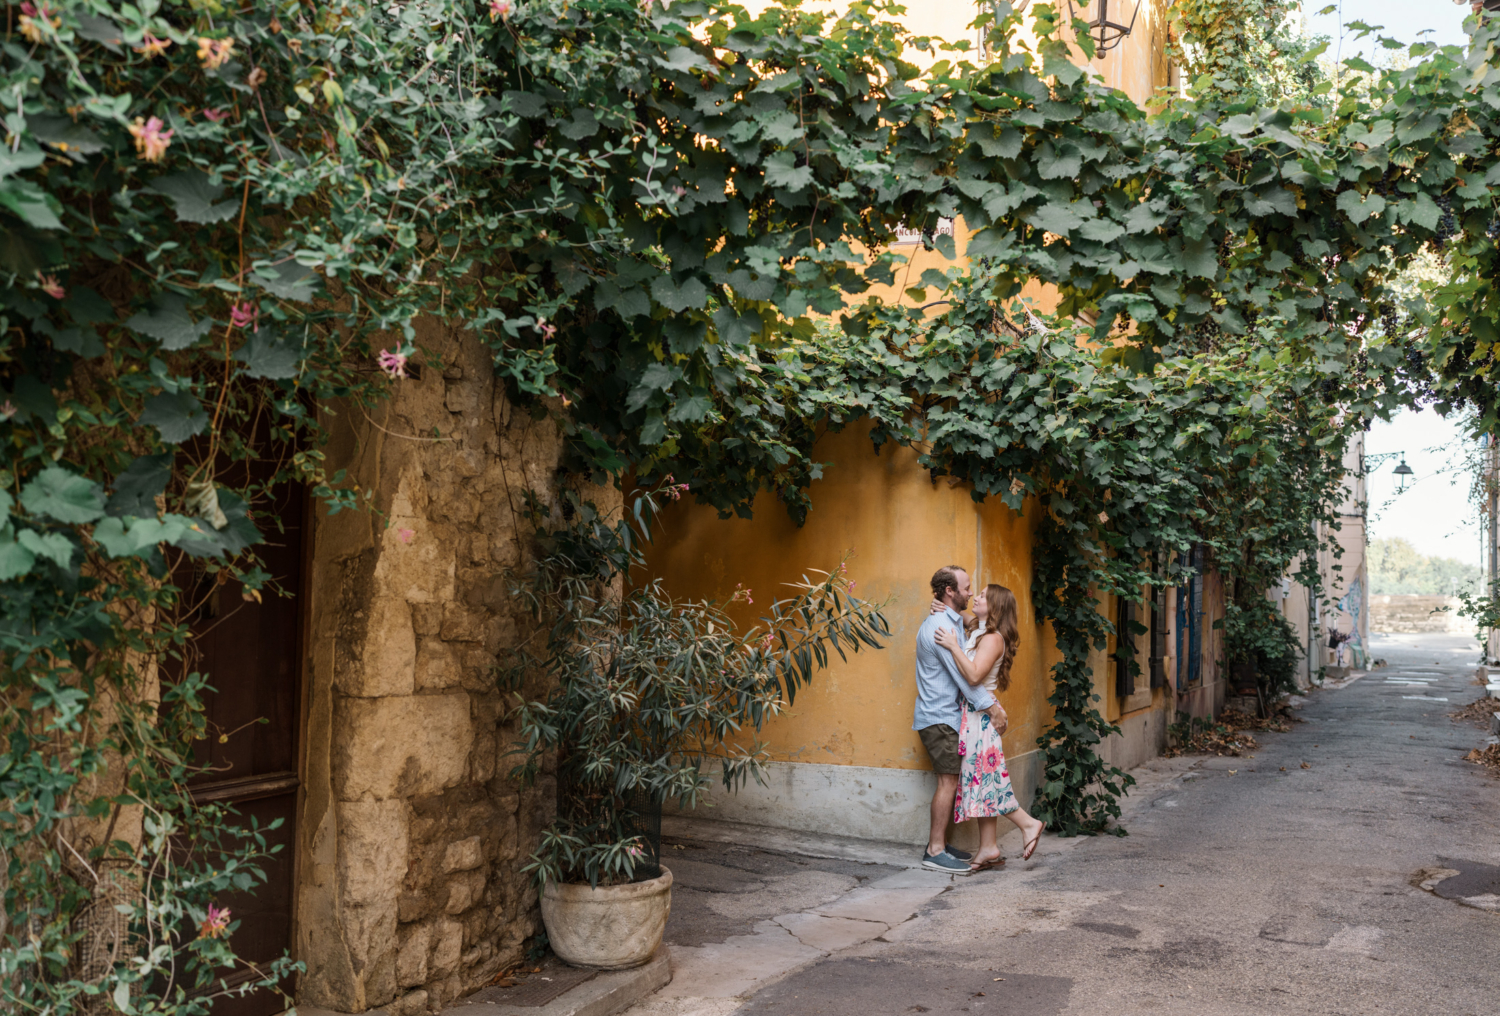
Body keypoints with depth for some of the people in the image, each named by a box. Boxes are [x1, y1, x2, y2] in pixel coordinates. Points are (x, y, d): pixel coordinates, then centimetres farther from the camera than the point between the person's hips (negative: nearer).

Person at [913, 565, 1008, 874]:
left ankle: (938, 843, 16)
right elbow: (962, 675, -20)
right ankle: (935, 851, -6)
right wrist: (991, 705, -15)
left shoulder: (947, 621, 15)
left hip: (945, 715, 10)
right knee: (949, 780, -9)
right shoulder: (940, 627, -18)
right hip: (938, 717, -10)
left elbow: (963, 670, 18)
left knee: (950, 781, 11)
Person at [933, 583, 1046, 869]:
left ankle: (1028, 823, 7)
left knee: (984, 777, -5)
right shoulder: (973, 631, 13)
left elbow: (974, 675, -24)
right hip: (972, 714, 9)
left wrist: (953, 646, -21)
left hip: (980, 715, -9)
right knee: (982, 778, 8)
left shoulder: (993, 638, -13)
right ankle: (988, 848, 12)